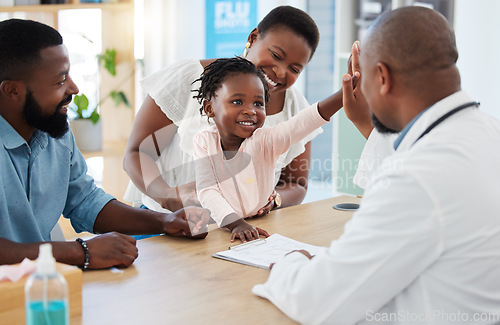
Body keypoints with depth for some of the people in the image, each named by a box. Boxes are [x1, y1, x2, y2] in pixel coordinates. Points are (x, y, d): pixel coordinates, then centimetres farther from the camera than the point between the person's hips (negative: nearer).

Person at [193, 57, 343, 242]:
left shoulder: (264, 142, -7)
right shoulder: (204, 141, -2)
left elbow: (301, 123, -24)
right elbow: (207, 190, -11)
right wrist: (235, 224, -28)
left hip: (262, 230, 0)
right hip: (220, 231, 1)